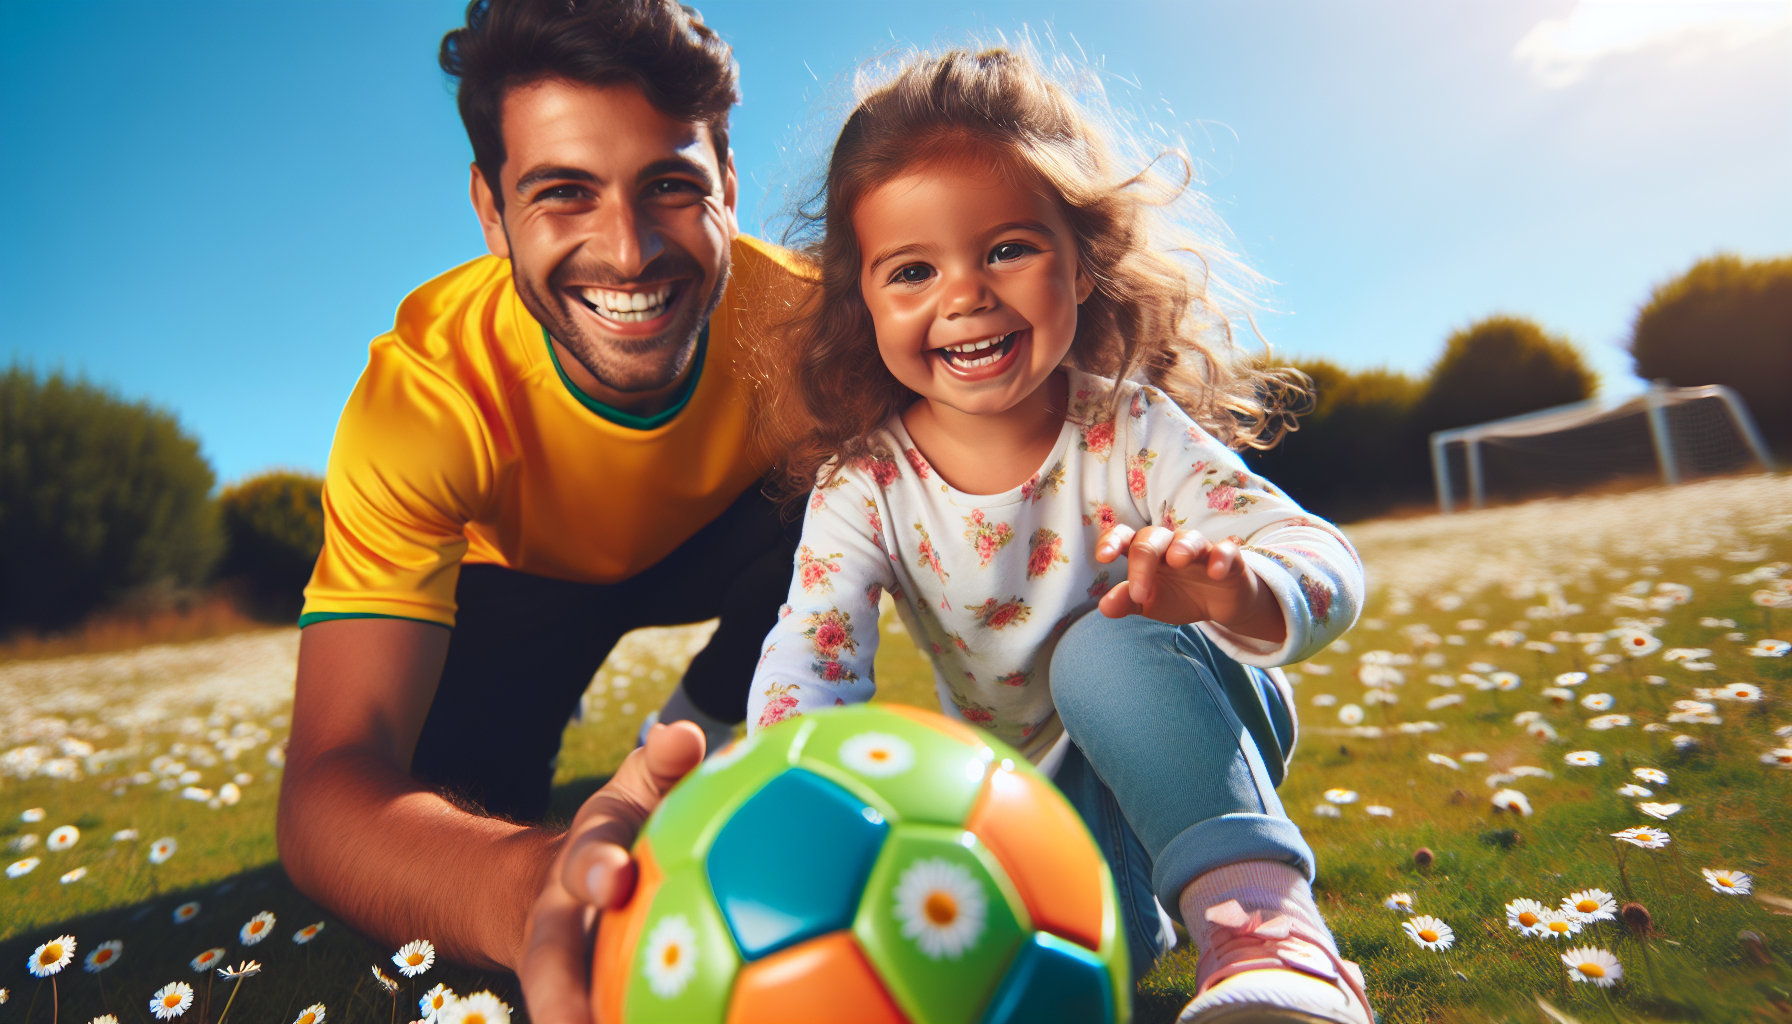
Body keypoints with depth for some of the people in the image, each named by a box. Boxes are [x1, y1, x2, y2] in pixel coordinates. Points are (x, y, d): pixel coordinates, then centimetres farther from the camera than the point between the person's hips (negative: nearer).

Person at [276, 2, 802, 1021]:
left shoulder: (792, 313, -30)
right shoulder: (422, 396, -35)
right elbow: (327, 790, -40)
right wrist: (535, 886, -62)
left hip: (722, 542, 1)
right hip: (525, 575, 0)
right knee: (449, 796, -21)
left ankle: (706, 726, -1)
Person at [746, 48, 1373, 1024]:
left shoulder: (1129, 432, -20)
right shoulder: (862, 486, -16)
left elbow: (1326, 561, -24)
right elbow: (809, 657, -24)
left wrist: (1241, 593, -49)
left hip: (1190, 735, -2)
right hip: (1035, 786, 3)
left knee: (1106, 648, -33)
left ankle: (1266, 923, -29)